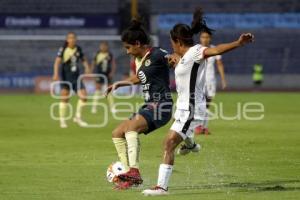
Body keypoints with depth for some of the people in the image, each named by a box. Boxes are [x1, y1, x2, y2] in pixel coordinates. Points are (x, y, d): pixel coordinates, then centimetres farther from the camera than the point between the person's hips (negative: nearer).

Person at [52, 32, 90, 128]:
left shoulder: (78, 49, 3)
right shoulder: (63, 49, -11)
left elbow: (83, 59, 15)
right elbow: (57, 61, -20)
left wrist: (87, 67, -5)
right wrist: (56, 74, -33)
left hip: (76, 77, 4)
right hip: (65, 77, -4)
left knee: (83, 95, -3)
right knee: (65, 98, -6)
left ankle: (77, 117, 15)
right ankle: (62, 120, 6)